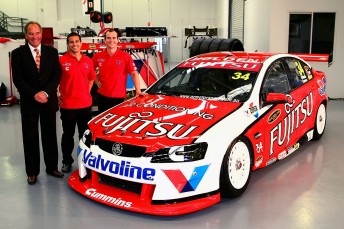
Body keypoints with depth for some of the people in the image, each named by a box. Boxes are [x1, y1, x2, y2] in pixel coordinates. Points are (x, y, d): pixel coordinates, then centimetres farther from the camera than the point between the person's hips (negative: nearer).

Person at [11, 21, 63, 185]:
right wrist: (34, 95, -16)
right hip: (28, 102, -1)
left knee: (50, 135, 10)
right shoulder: (18, 53, 0)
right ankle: (32, 172, 15)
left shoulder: (52, 52, 5)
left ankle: (51, 167, 22)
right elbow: (17, 79, -6)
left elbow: (57, 75, -1)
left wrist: (46, 93, -14)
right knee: (30, 137, 5)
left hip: (49, 101, 2)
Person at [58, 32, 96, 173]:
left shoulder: (88, 61, 6)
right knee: (68, 135, 9)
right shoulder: (61, 61, -7)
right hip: (67, 106, -3)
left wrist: (87, 92, 9)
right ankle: (67, 161, 22)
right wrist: (57, 95, -4)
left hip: (86, 104, 4)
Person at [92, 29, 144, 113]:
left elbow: (134, 73, -9)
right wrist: (97, 81, 5)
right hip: (102, 96, 3)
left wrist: (138, 91, -18)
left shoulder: (125, 56, -7)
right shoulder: (98, 56, 2)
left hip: (119, 97, -3)